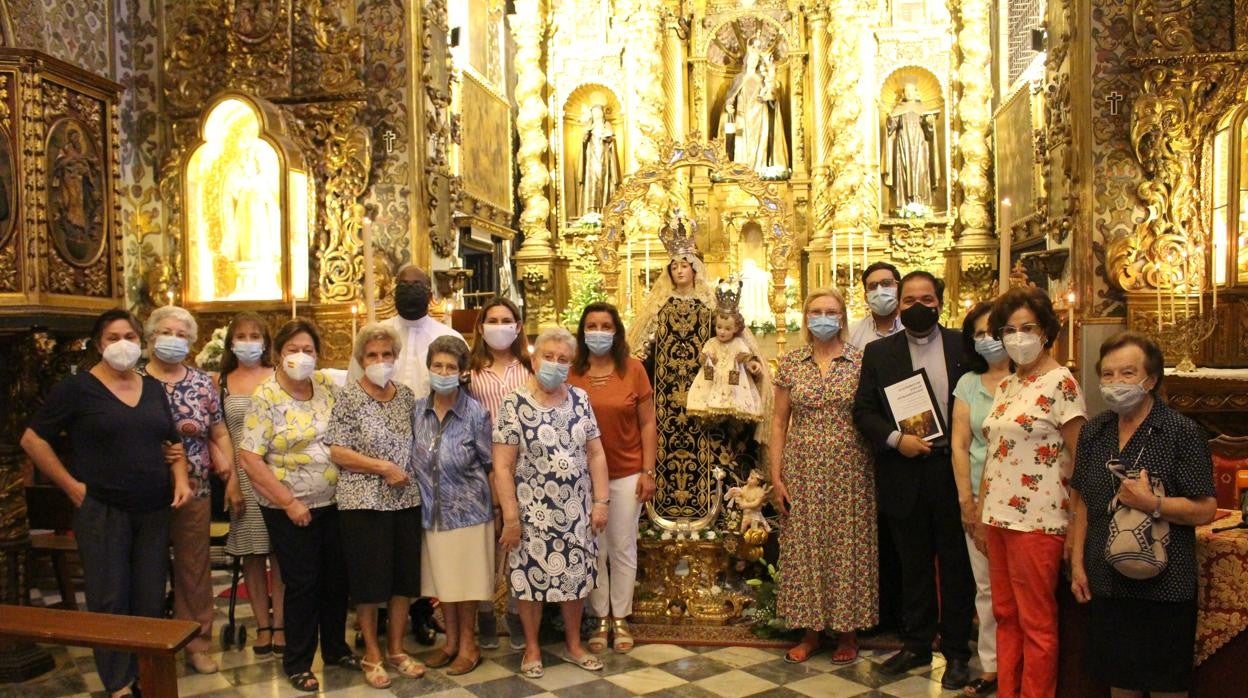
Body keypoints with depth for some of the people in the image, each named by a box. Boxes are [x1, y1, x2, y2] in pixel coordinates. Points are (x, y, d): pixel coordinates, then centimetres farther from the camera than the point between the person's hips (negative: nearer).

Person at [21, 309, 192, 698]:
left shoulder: (153, 388, 10)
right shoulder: (78, 388, -5)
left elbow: (171, 441, 18)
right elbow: (32, 439, -3)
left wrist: (180, 479, 2)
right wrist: (72, 486, -7)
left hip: (154, 511, 4)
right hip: (102, 511, -4)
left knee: (151, 599, 11)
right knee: (110, 600, 3)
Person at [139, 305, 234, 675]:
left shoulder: (203, 382, 7)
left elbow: (220, 433, 10)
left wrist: (226, 465, -5)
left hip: (194, 490, 2)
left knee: (195, 568, 9)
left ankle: (198, 644, 21)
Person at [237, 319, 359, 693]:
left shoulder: (327, 386, 2)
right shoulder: (266, 397, -13)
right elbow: (250, 458, -16)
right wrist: (288, 501, -17)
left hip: (333, 502, 5)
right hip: (291, 509, -5)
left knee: (337, 578, 13)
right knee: (302, 583, 4)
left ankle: (336, 648, 33)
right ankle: (297, 663, 22)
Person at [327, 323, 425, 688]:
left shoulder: (407, 395, 7)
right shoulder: (348, 397, -7)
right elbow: (336, 452, -12)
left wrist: (409, 473, 1)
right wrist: (383, 468, -16)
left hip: (406, 499, 5)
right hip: (364, 501, -4)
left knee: (405, 576, 10)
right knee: (369, 579, 5)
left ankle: (396, 648, 27)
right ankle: (372, 653, 22)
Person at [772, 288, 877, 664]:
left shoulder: (861, 361, -1)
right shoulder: (791, 362, 4)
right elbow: (779, 421, 5)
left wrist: (878, 468, -5)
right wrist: (776, 476, 0)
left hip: (849, 472, -1)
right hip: (803, 471, 2)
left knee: (847, 547, 6)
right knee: (804, 548, 7)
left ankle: (847, 630, 22)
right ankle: (810, 630, 21)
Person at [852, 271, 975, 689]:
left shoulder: (964, 348, 1)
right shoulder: (878, 353, 4)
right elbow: (863, 410, 2)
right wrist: (895, 439, -13)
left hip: (953, 470, -1)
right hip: (904, 473, 1)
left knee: (956, 565, 9)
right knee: (913, 565, 13)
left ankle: (956, 651, 22)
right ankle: (916, 644, 27)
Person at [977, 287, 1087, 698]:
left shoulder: (1061, 383, -9)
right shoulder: (1006, 386, 12)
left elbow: (1080, 459, -10)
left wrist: (1076, 529, -12)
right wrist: (981, 514, 13)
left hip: (1037, 520, -7)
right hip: (999, 517, 7)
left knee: (1035, 623, 4)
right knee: (1005, 616, 15)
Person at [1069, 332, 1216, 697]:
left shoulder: (1183, 433, -10)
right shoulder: (1094, 432, 6)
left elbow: (1205, 510, -11)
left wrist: (1153, 505, -26)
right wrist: (1077, 563, 8)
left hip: (1164, 587, -5)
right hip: (1106, 584, 5)